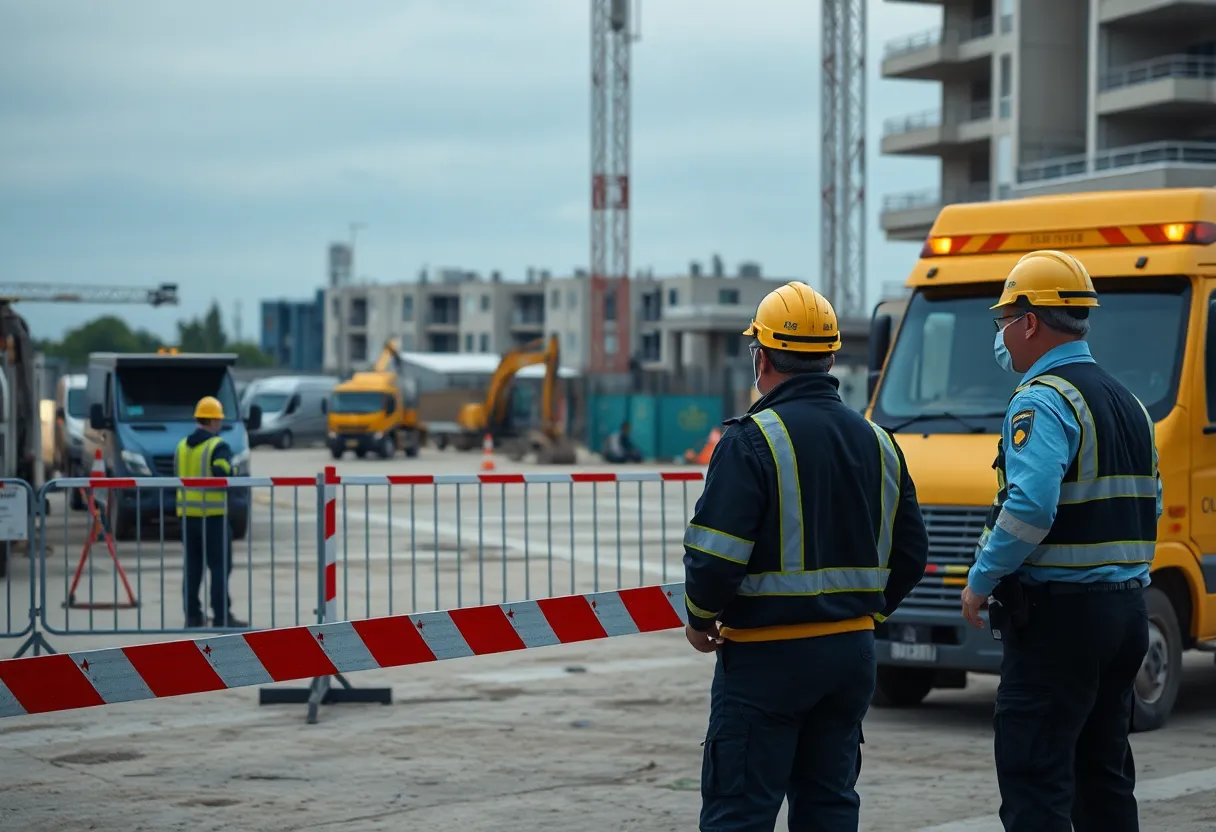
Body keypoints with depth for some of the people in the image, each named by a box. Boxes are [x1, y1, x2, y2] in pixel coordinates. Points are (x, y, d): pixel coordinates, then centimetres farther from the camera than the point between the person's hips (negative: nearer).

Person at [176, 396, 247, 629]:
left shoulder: (182, 446, 11)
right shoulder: (218, 446, -10)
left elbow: (177, 477, 14)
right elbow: (223, 476, -22)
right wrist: (231, 471, -2)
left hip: (187, 514, 7)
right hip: (213, 514, -7)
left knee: (192, 566, 12)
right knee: (220, 566, -3)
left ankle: (192, 614, 13)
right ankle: (221, 616, -6)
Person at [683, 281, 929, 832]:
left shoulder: (752, 440, -14)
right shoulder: (876, 441, 9)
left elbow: (716, 553, -20)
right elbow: (911, 553, 13)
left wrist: (700, 619, -2)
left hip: (766, 659, -7)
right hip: (853, 653, 7)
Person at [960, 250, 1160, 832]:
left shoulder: (1042, 401, -14)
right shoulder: (1127, 403, 16)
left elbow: (1029, 507, -26)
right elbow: (1149, 507, 16)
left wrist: (982, 580, -14)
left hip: (1057, 615, -9)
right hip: (1126, 610, 9)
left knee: (1034, 783, -8)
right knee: (1103, 776, 17)